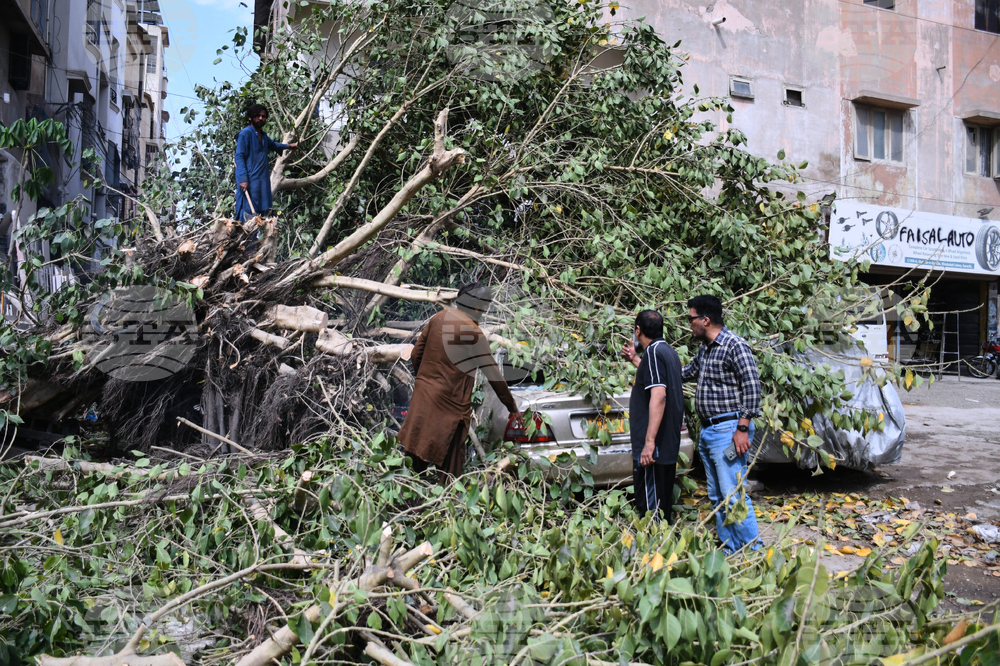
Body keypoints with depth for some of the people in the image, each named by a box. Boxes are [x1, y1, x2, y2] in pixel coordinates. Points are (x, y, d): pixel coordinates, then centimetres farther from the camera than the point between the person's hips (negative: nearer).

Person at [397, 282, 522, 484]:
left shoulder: (438, 318, 4)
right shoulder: (473, 333, -15)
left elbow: (416, 354, 10)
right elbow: (493, 373, -11)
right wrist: (513, 408, -3)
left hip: (423, 394, 7)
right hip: (449, 404, -7)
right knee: (449, 466, 7)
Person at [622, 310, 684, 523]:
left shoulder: (653, 352, -15)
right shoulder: (669, 351, 15)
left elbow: (659, 395, -27)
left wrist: (649, 441, -30)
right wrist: (635, 361, 30)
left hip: (654, 445, -10)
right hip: (669, 443, 10)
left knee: (650, 505, -5)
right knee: (662, 502, 18)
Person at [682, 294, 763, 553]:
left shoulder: (735, 345, -11)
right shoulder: (704, 349, 16)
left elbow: (752, 388, -15)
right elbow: (683, 373, 31)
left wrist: (742, 428, -19)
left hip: (728, 430, -9)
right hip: (707, 432, 9)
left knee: (733, 496, -11)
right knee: (717, 497, 12)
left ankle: (753, 552, -4)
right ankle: (729, 550, 20)